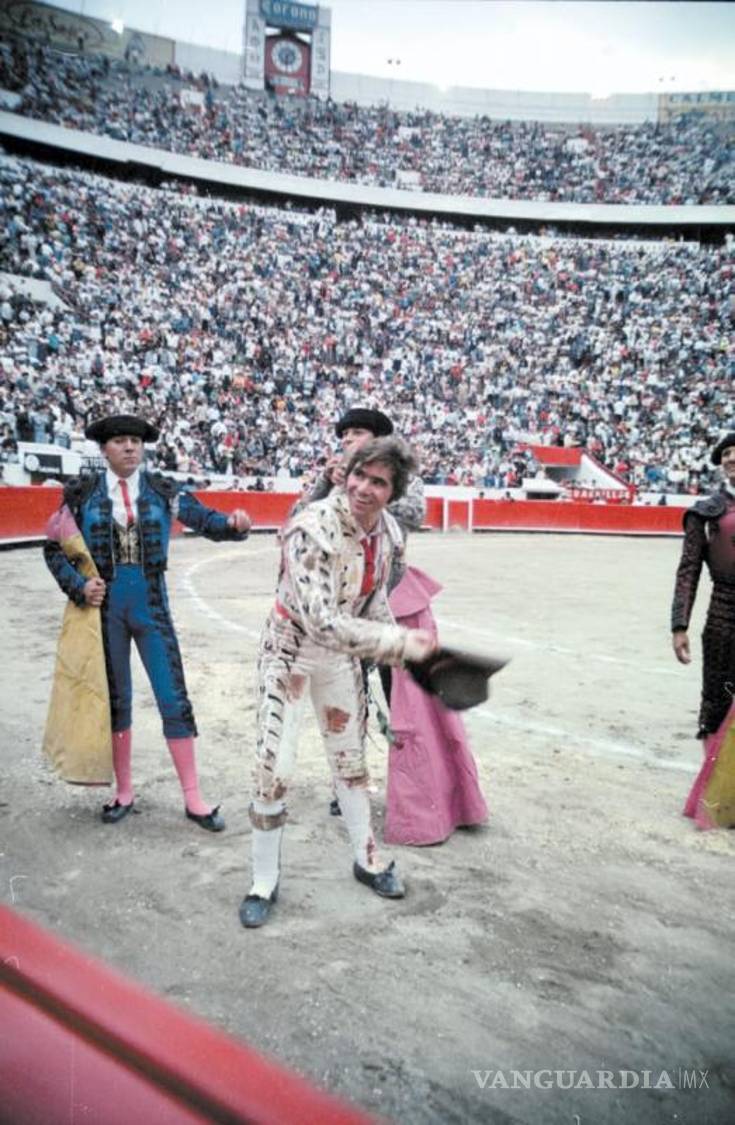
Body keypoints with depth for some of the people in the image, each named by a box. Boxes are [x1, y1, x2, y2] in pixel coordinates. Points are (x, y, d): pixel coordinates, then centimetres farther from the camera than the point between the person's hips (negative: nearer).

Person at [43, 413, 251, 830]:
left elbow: (204, 519, -12)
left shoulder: (163, 490, 0)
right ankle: (124, 792, 26)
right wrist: (78, 585, -11)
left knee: (174, 699, 0)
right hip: (105, 607, 1)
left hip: (151, 606, 0)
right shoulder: (83, 492, 0)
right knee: (115, 700, 11)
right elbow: (54, 547, 4)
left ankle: (193, 798, 9)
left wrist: (234, 523, -33)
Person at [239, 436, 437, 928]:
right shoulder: (312, 528, -32)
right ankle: (264, 884, 17)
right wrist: (400, 642, -38)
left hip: (343, 654, 6)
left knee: (351, 759, 18)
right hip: (290, 650, -5)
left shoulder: (390, 532, -11)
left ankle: (368, 860, 38)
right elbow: (322, 621, -39)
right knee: (274, 771, -5)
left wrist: (398, 653, 5)